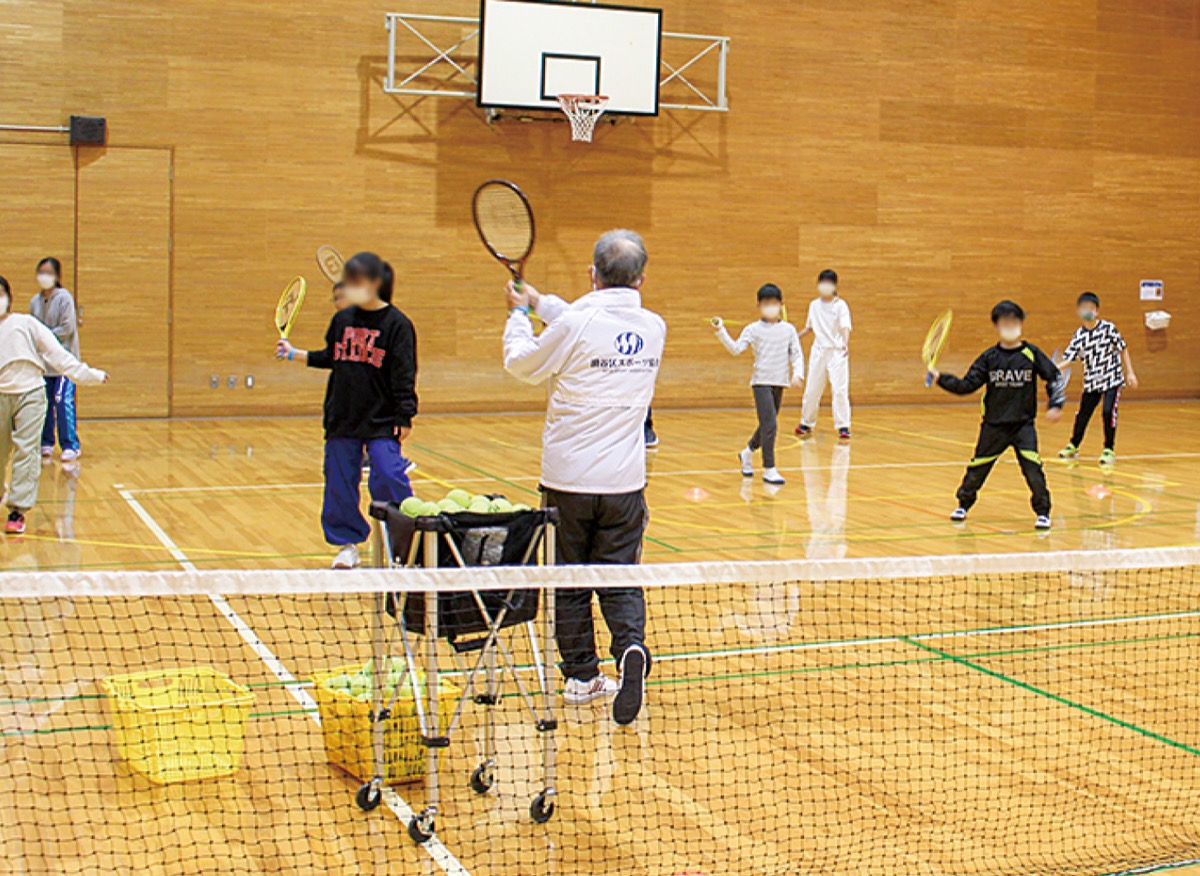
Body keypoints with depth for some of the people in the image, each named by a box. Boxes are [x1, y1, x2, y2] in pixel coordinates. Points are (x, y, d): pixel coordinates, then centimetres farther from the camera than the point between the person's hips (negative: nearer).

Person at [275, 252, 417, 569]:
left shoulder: (396, 324, -7)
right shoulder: (342, 320, 6)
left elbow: (404, 375, -8)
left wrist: (404, 417, -12)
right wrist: (295, 354, 15)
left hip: (381, 421, -5)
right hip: (342, 417, 5)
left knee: (388, 477, -11)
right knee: (339, 481, 7)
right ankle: (347, 544, 20)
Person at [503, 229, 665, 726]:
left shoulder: (576, 324, -15)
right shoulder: (653, 328, 2)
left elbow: (522, 365, 2)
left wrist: (520, 316, 19)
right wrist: (542, 303, 29)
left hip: (569, 480, -3)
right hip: (624, 481, 3)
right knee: (620, 579, 7)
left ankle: (581, 676, 19)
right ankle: (631, 648, -19)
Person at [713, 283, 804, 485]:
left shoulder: (788, 329, 6)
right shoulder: (753, 329, -2)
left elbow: (797, 354, 6)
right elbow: (736, 349, -9)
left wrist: (797, 373, -9)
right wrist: (721, 331, -20)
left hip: (780, 382, 4)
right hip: (761, 382, -4)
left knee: (767, 425, 14)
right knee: (770, 425, -13)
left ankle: (748, 452, 40)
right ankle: (769, 469, -7)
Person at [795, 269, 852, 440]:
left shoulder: (841, 305, -5)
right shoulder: (814, 305, 9)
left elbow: (845, 327, -16)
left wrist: (846, 344, -33)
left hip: (837, 351, -4)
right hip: (818, 350, 4)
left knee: (840, 389, -9)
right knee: (812, 389, 9)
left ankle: (843, 427, -3)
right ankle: (807, 423, 24)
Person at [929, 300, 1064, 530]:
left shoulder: (1031, 354, -3)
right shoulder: (989, 358, -1)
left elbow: (1054, 378, 4)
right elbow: (967, 385, -1)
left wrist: (1056, 405, -4)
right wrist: (941, 378, -11)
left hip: (1024, 424, -1)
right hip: (994, 424, 1)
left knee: (1032, 467, -14)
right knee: (978, 466, 9)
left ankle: (1042, 512, 2)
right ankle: (964, 504, 31)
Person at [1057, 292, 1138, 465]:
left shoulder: (1108, 327, -9)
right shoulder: (1079, 335, -4)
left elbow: (1123, 349, 0)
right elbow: (1068, 358, -6)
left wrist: (1130, 373, -1)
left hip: (1112, 379, -3)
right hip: (1091, 382, 3)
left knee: (1109, 412, -14)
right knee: (1082, 415, 9)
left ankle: (1109, 449, 4)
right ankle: (1074, 446, 33)